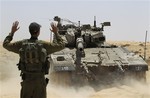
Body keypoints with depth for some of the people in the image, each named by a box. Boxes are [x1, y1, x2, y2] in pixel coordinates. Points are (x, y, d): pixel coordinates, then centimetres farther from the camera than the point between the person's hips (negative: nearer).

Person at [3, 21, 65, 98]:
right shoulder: (44, 45, -12)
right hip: (40, 80, -2)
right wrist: (56, 32, 6)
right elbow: (61, 45, -2)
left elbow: (6, 44, 7)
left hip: (26, 79, 2)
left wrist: (12, 32, 14)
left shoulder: (22, 44, -7)